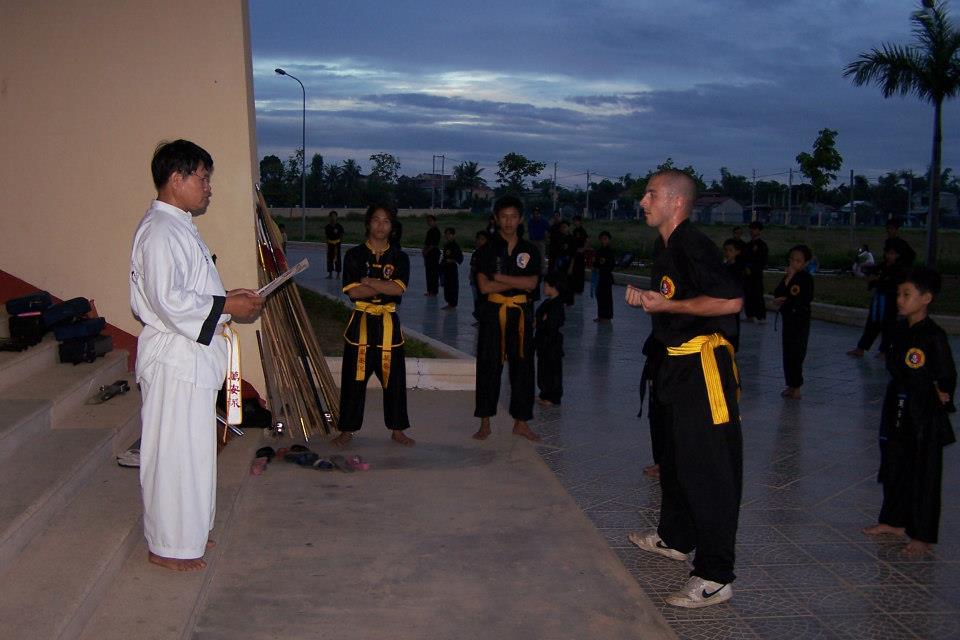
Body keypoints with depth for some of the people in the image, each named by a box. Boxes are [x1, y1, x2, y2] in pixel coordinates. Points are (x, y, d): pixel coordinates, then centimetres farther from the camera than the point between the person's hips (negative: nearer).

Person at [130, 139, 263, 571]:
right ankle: (167, 546, 12)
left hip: (193, 356, 11)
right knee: (174, 451, -1)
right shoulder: (159, 231, -18)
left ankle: (187, 531, 31)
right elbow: (169, 301, -25)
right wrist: (226, 306, -16)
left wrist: (227, 298, 8)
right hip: (174, 360, -11)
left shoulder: (179, 226, 15)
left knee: (191, 449, 18)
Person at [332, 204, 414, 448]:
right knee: (354, 378, 3)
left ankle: (397, 430, 20)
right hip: (361, 322, -1)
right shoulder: (354, 255, 1)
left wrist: (367, 281, -13)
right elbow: (353, 291, -11)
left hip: (389, 324, 1)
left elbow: (398, 289, -13)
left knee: (394, 379, 6)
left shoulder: (399, 257, 4)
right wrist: (385, 286, -12)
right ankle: (347, 430, 15)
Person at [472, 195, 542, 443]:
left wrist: (501, 277, -12)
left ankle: (521, 422, 16)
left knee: (522, 367, 5)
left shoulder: (529, 250, 7)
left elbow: (532, 283, -7)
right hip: (493, 314, -2)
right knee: (488, 368, 1)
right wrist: (517, 282, -10)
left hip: (522, 314, 2)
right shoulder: (487, 250, 1)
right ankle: (485, 423, 11)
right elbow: (484, 286, -10)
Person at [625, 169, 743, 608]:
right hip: (681, 363, 11)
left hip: (704, 366, -11)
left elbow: (731, 300, -28)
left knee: (707, 467, -7)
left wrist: (667, 306, -20)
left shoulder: (693, 246, -18)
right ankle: (675, 538, 41)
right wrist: (645, 300, 10)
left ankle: (715, 578, -1)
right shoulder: (665, 247, 14)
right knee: (675, 456, 23)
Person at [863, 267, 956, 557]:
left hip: (924, 415, -8)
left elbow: (946, 377, -14)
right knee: (894, 465, 18)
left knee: (923, 473, 3)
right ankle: (894, 520, 34)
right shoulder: (902, 329, 6)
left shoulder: (933, 336, -18)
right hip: (898, 409, 8)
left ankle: (923, 536, 14)